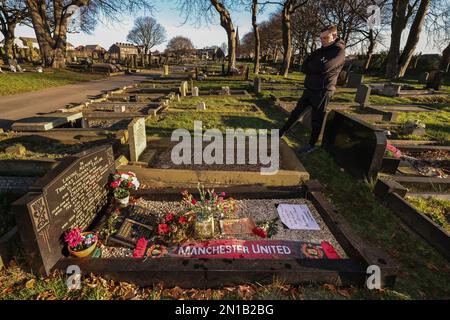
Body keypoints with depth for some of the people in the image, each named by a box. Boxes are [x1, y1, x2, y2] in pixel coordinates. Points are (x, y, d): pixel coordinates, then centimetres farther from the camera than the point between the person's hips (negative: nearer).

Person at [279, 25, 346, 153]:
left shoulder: (339, 51, -11)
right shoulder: (320, 51, 12)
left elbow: (323, 67, -26)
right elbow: (304, 68, 3)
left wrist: (310, 67, -8)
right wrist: (316, 68, -15)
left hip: (322, 92, -7)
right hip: (309, 90, 7)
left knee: (316, 120, 2)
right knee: (296, 112, 13)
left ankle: (311, 145, 14)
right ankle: (282, 132, 26)